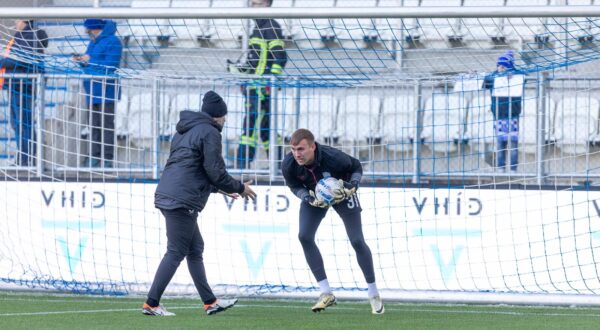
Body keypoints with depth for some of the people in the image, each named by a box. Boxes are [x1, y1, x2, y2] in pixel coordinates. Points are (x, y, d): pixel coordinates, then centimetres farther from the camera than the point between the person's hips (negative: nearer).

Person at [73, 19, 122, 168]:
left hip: (106, 92, -9)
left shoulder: (112, 42, -11)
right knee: (94, 126, 10)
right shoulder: (93, 42, 18)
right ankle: (95, 157, 14)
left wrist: (90, 61, -15)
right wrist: (81, 60, 4)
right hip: (92, 91, 9)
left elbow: (111, 66, -19)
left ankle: (107, 159, -5)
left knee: (106, 125, -6)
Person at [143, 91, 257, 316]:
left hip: (166, 195, 10)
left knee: (195, 248, 15)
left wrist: (218, 188, 32)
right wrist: (240, 188, 4)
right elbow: (216, 171, -11)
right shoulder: (209, 133, -7)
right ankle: (151, 304, -8)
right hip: (182, 201, -10)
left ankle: (209, 302, 20)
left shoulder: (185, 130, 22)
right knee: (176, 252, -6)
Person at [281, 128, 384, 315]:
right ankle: (326, 294, -7)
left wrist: (353, 185, -34)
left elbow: (356, 167, -16)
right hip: (314, 195, 3)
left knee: (357, 241, -6)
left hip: (341, 192, -3)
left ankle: (374, 295, 10)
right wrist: (308, 198, -29)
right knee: (304, 237, -15)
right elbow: (294, 185, -9)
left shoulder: (333, 157, -37)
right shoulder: (288, 165, -30)